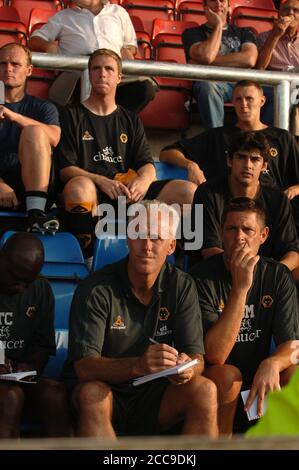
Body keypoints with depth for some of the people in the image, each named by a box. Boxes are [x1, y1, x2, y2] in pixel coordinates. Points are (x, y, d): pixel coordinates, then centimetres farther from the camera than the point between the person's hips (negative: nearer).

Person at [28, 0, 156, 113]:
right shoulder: (63, 16, 30)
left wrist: (127, 51, 10)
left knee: (146, 87, -31)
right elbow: (34, 40, 26)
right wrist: (48, 45, 1)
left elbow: (131, 44, 36)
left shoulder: (118, 12, 32)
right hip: (77, 68, -2)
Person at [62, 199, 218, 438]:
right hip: (107, 399, -3)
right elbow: (83, 367, -21)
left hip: (154, 397, 3)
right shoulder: (95, 290, -12)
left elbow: (197, 358, -6)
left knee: (205, 390, -25)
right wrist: (137, 366, -41)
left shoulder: (182, 286, -1)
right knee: (92, 393, -36)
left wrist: (187, 368, -33)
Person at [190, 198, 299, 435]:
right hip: (216, 381, -3)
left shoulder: (278, 275, -2)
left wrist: (272, 363, -32)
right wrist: (240, 287, -29)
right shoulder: (203, 276, -14)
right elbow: (215, 354, -23)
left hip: (259, 378, 3)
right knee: (226, 375, -34)